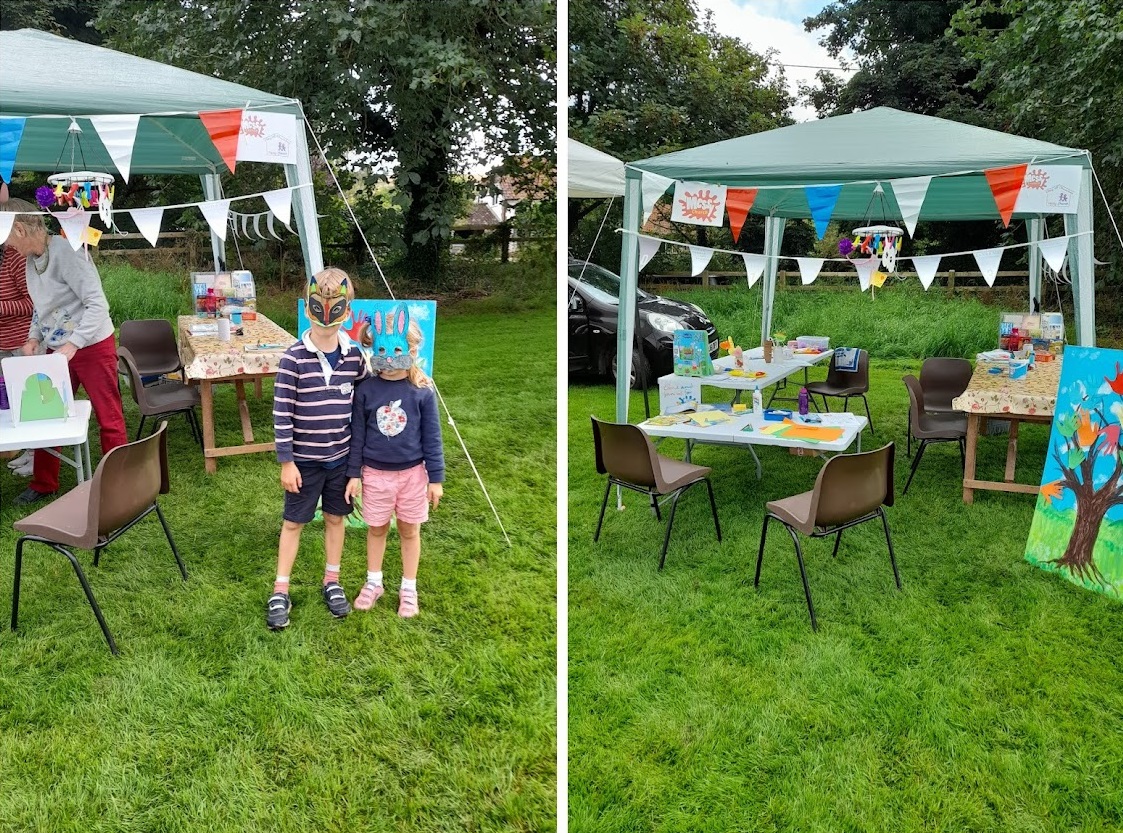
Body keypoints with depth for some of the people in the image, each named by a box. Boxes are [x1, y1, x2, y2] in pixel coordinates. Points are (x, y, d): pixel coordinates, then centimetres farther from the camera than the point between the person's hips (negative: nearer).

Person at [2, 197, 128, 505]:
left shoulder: (64, 252, -20)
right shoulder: (30, 258, 5)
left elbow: (97, 304, -24)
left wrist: (72, 345, -29)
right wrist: (34, 337, 1)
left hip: (92, 347, -8)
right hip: (57, 349, 8)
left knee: (109, 418, 1)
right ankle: (43, 484, 29)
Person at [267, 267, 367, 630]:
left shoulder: (354, 354, -4)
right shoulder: (294, 357, -14)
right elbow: (281, 413, -12)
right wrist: (286, 461, -12)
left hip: (342, 456, 3)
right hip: (304, 459, -3)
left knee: (335, 517, 16)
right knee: (293, 521, 9)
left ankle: (332, 581, 33)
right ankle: (280, 591, 21)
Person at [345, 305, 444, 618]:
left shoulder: (422, 391, -10)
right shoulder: (366, 390, -7)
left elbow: (432, 437, -5)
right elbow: (358, 434, 0)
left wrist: (436, 478, -4)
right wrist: (354, 474, 0)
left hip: (412, 473, -1)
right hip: (375, 473, 1)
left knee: (409, 530, 13)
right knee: (376, 529, 16)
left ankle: (408, 589, 29)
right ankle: (373, 583, 35)